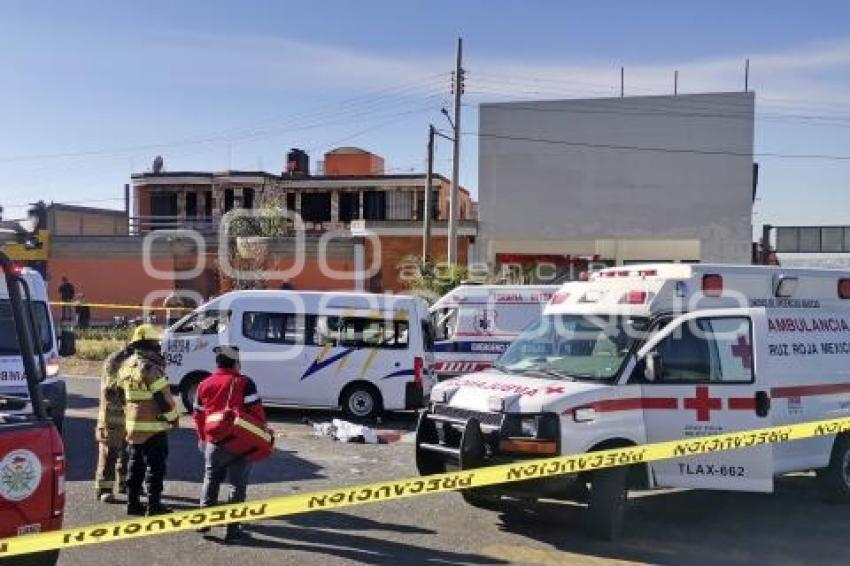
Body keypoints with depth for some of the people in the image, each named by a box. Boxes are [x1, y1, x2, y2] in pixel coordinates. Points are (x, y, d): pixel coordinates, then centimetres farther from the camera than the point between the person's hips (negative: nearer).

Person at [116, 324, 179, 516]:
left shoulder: (126, 366, 9)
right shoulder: (150, 367, -18)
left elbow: (123, 393, 17)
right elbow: (164, 397, -17)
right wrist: (173, 417, -5)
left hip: (133, 424, 8)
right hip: (153, 426, -8)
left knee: (135, 465, 16)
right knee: (155, 466, -1)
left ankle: (133, 503, 22)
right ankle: (154, 506, 2)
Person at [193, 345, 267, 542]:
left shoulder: (204, 385, 6)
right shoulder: (244, 383, -9)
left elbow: (198, 415, 12)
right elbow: (256, 411, -13)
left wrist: (202, 438, 25)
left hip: (214, 442, 4)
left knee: (210, 479, 22)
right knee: (237, 484, 4)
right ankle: (232, 528, 6)